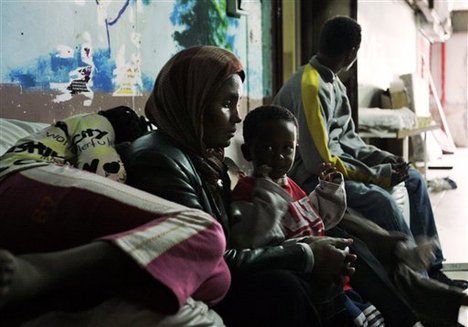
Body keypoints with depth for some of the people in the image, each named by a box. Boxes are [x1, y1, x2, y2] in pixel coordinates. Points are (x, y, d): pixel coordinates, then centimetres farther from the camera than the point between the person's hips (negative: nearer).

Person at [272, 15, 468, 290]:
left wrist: (384, 159, 0)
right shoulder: (311, 88, -22)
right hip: (311, 177, -10)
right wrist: (379, 174, -20)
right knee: (381, 200, -31)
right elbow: (320, 161, -26)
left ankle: (432, 266, 8)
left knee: (414, 179, 8)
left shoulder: (332, 82, 8)